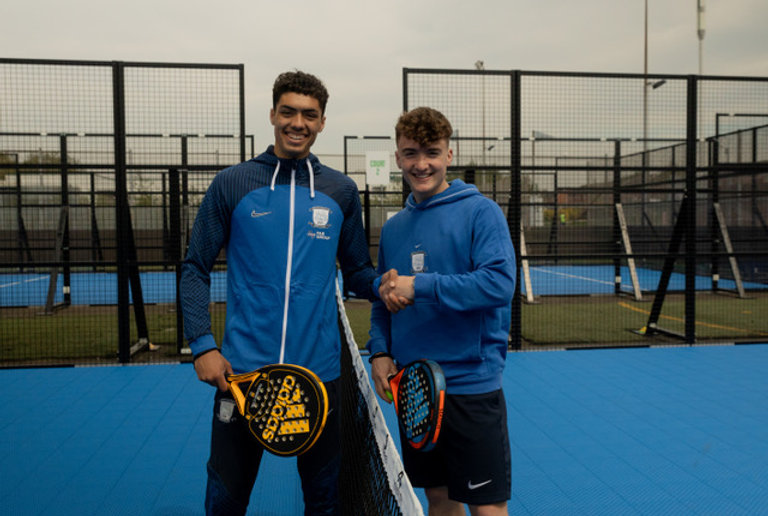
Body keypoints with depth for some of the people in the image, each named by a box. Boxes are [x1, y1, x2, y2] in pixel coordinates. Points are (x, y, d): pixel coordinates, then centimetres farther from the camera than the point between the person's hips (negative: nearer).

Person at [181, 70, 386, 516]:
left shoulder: (341, 191, 6)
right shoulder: (232, 184, 1)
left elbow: (358, 271, 11)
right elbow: (196, 270, 3)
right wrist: (202, 345, -7)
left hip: (320, 371, 2)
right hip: (242, 370, -1)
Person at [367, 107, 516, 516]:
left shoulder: (480, 211, -8)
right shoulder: (393, 228, 10)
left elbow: (500, 283, -21)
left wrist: (420, 286, -21)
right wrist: (379, 351, 1)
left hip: (471, 385, -5)